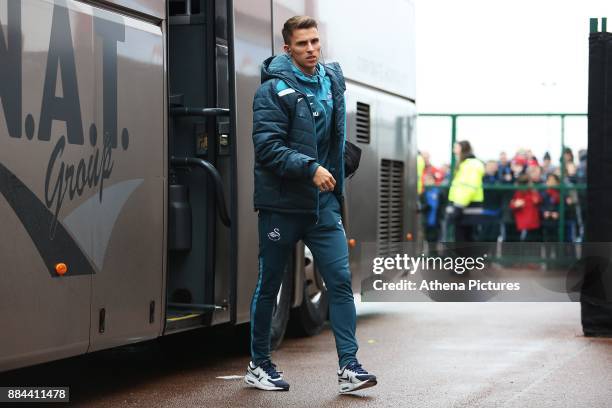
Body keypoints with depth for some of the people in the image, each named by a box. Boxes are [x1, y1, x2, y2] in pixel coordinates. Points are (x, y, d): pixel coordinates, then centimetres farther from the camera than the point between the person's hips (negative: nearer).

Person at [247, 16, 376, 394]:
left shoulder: (333, 79, 8)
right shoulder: (273, 90, -10)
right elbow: (267, 147, -18)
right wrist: (310, 168, -25)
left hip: (323, 202, 4)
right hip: (282, 202, -4)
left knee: (341, 279, -5)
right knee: (269, 284, 8)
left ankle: (349, 366, -2)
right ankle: (258, 364, 22)